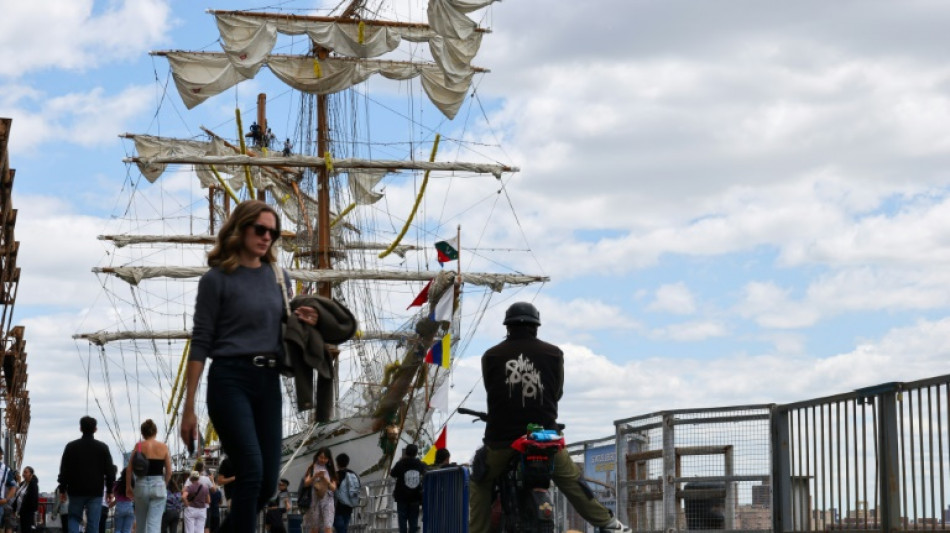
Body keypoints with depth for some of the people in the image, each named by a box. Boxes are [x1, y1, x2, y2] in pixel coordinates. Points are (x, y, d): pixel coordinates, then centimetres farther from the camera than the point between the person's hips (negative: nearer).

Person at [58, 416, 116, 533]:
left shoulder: (71, 447, 1)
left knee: (74, 519, 12)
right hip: (96, 492, 0)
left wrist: (62, 489, 11)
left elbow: (64, 470, 3)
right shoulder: (102, 448, 2)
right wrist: (109, 491, 10)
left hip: (76, 491, 0)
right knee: (93, 523, 0)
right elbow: (110, 471, 3)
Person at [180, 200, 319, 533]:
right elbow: (200, 344, -4)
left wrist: (302, 321, -1)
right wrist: (189, 408, -8)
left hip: (269, 383, 6)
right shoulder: (217, 279, -3)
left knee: (268, 483, 3)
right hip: (230, 380, -6)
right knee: (251, 472, -18)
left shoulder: (277, 276, 12)